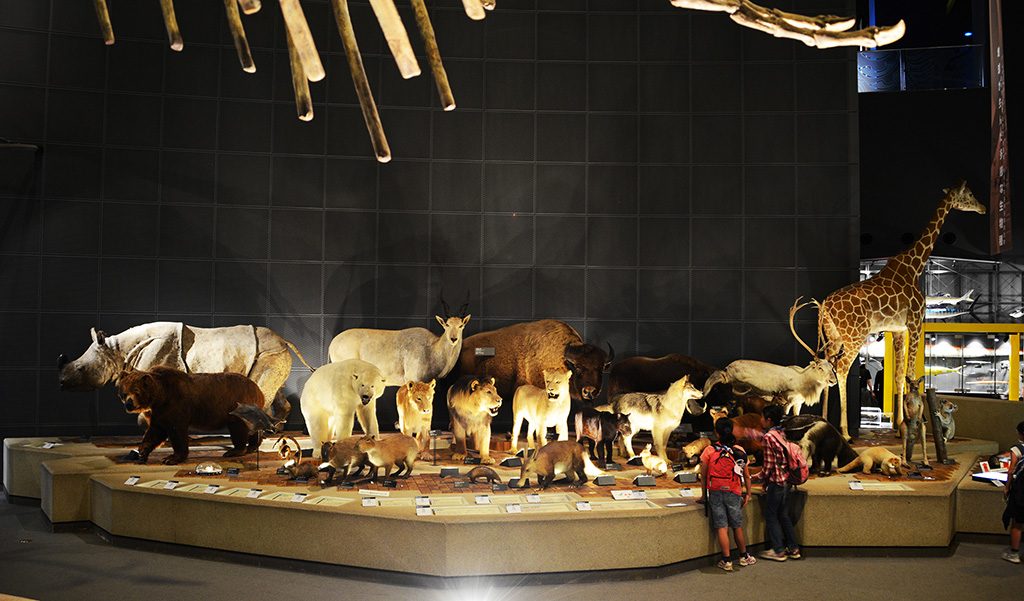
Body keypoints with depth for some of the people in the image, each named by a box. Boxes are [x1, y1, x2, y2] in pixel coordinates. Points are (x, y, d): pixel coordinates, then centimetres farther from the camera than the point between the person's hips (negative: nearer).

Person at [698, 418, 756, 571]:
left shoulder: (709, 450, -3)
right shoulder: (739, 451, 2)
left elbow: (703, 475, 0)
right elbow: (746, 476, 6)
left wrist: (704, 494, 10)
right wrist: (748, 494, 16)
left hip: (715, 492, -1)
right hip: (733, 493, 1)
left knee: (721, 528, 1)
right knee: (737, 527, 14)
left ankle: (727, 561, 2)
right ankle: (744, 556, 27)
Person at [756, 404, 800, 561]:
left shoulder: (768, 437, -18)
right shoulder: (782, 433, 7)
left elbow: (769, 463, -18)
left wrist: (760, 477, -2)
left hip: (775, 481, -8)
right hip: (786, 479, 8)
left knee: (771, 515, 4)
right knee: (783, 514, 17)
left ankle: (778, 551, 8)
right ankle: (793, 548, 21)